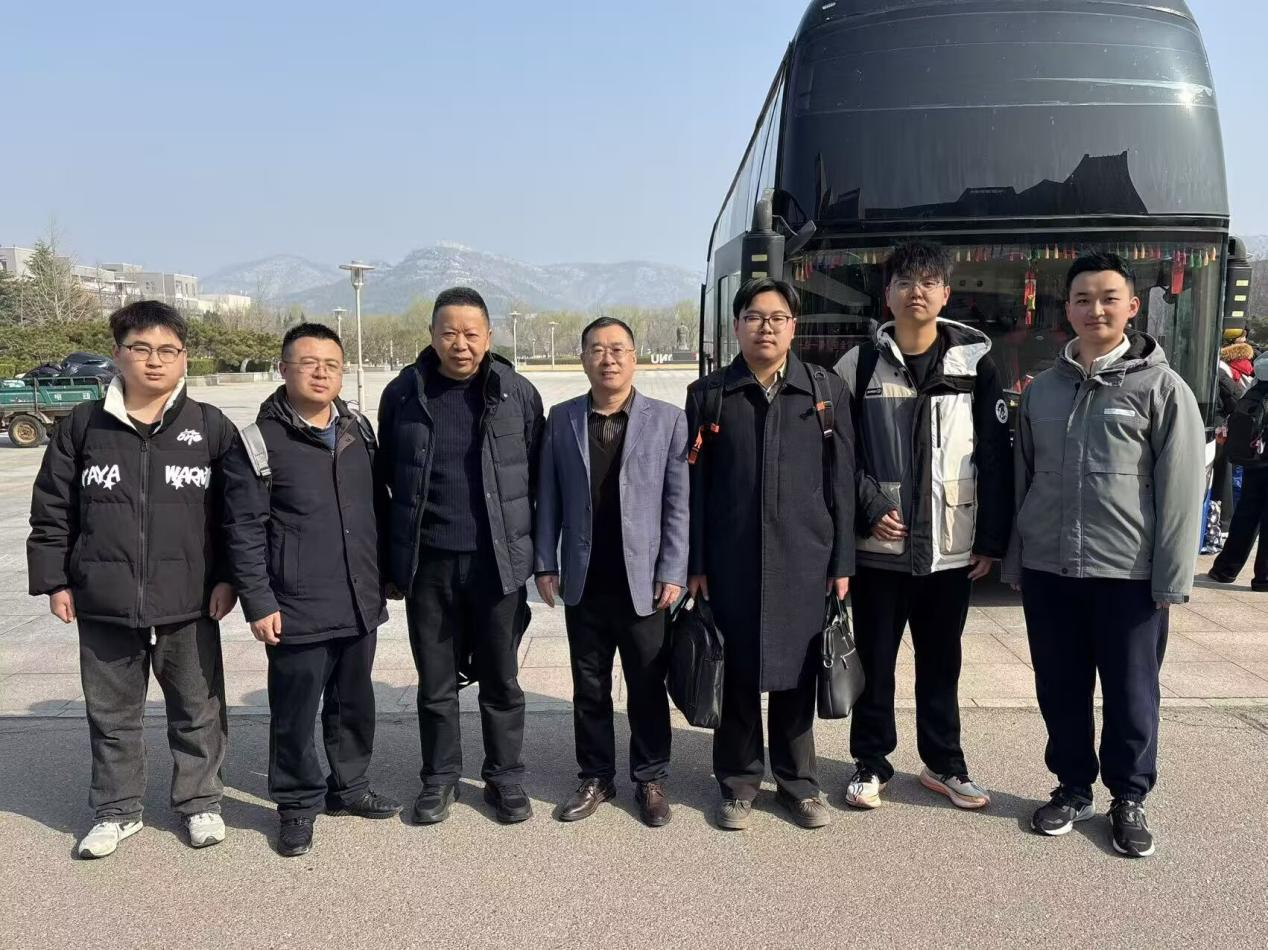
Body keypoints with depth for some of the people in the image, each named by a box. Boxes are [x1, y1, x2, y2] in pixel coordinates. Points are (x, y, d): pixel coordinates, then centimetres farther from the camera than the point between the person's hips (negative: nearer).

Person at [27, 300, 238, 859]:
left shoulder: (211, 427, -1)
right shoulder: (82, 426, 2)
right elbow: (51, 511, 6)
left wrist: (227, 578, -4)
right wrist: (55, 580, 2)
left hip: (188, 604, -1)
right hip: (104, 605, 1)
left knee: (198, 711, 11)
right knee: (112, 714, 15)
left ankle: (199, 802, 30)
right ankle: (115, 810, 32)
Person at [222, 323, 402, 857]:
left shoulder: (358, 430, 8)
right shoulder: (258, 443, -9)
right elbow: (244, 531, -10)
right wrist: (259, 603, -13)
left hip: (360, 604, 5)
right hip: (297, 610, -5)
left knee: (355, 704, 17)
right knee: (295, 713, 5)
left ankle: (349, 787, 35)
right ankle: (298, 804, 23)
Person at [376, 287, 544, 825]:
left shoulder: (518, 394, -2)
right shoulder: (403, 394, 1)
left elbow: (538, 479, 3)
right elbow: (385, 480, 7)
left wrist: (540, 555, 3)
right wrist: (389, 563, 7)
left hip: (498, 563, -1)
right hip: (427, 564, 1)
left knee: (501, 680, 11)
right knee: (435, 683, 13)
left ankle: (505, 777, 28)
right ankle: (439, 778, 30)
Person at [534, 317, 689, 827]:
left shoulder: (668, 420, -2)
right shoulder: (562, 419, 4)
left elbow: (678, 503, -3)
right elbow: (548, 498, 5)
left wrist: (672, 573, -8)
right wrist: (545, 564, 1)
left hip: (643, 580, -2)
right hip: (583, 581, 2)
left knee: (647, 687, 9)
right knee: (589, 688, 13)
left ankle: (650, 779, 26)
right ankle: (596, 778, 28)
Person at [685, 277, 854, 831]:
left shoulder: (827, 391, 3)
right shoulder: (709, 395, 2)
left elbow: (841, 484, 3)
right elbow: (694, 486, 2)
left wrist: (842, 563, 1)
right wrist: (694, 565, -2)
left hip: (804, 561, 0)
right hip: (731, 562, 0)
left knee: (796, 674, 10)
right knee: (736, 674, 8)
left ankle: (798, 782, 28)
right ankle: (739, 783, 25)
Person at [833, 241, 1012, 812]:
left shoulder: (975, 362, 2)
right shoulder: (860, 365, 0)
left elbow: (996, 456, 1)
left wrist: (992, 539, -3)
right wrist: (871, 509, -11)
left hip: (952, 547, 1)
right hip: (879, 546, -1)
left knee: (941, 661, 13)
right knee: (875, 660, 8)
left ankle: (943, 763, 30)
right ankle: (871, 763, 24)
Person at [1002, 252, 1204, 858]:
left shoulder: (1161, 387, -3)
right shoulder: (1042, 389, 8)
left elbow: (1181, 489, -7)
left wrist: (1172, 578, -11)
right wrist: (1015, 562, 9)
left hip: (1129, 574, -3)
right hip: (1048, 571, 4)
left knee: (1130, 694, 9)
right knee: (1060, 690, 13)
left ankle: (1129, 798, 27)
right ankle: (1073, 788, 31)